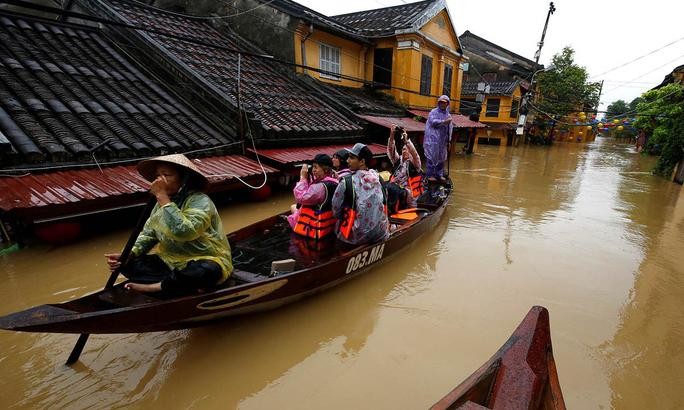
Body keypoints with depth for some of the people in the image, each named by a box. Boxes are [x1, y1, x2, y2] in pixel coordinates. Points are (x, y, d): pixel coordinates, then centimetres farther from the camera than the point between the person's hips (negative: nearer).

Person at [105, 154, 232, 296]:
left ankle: (154, 286, -17)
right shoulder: (162, 203, 4)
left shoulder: (200, 201, -20)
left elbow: (182, 231, -37)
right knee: (128, 264, -8)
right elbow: (148, 234, 11)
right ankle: (190, 284, -18)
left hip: (205, 262, -7)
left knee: (207, 271, -39)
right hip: (171, 262, 7)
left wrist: (162, 196, -29)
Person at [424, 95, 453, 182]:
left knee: (441, 157, 10)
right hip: (433, 139, -6)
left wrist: (448, 141, 13)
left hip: (443, 141, 6)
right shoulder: (434, 112, 0)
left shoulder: (448, 115, 15)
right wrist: (444, 122, -20)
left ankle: (439, 175, 20)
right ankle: (430, 175, -1)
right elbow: (433, 121, -18)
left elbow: (449, 129, 17)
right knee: (431, 157, -7)